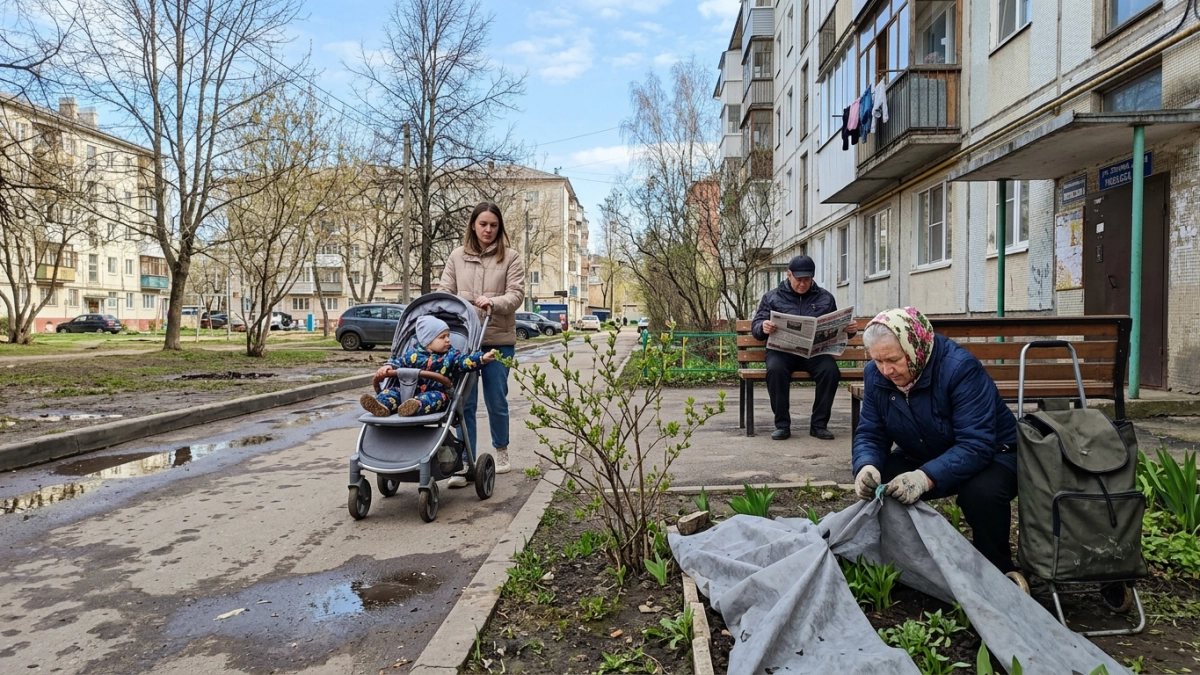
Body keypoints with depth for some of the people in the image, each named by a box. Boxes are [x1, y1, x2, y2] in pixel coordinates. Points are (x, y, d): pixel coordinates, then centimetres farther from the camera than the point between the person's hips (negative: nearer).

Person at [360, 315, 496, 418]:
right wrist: (388, 367, -2)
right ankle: (382, 406, -45)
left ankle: (416, 406, -63)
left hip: (436, 393, -3)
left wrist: (482, 358, -23)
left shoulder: (451, 355, 7)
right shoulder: (412, 353, 10)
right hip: (409, 391, 3)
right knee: (393, 391, -14)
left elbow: (466, 361, -7)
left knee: (438, 397, -34)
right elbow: (399, 362, 19)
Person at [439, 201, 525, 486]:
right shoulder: (457, 256, 10)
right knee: (464, 401, 1)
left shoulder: (510, 257, 2)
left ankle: (501, 450, 32)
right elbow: (445, 291, 9)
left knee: (496, 399, 8)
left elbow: (516, 294, -6)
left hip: (499, 339, -1)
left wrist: (494, 303, -24)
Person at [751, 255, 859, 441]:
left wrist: (849, 329, -2)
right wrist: (763, 327, -18)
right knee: (776, 370, -35)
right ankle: (782, 425, -21)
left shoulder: (825, 298, 17)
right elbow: (755, 326, 7)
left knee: (831, 370, -30)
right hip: (782, 350, -1)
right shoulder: (772, 297, 12)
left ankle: (819, 424, -14)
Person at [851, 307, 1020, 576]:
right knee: (876, 484, -20)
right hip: (921, 457, 5)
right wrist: (867, 467, -33)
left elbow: (976, 445, -35)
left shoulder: (960, 368, -30)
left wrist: (927, 477, -50)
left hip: (991, 454, -4)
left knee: (980, 492, -36)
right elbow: (870, 435, -9)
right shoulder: (875, 375, -12)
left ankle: (998, 571, -6)